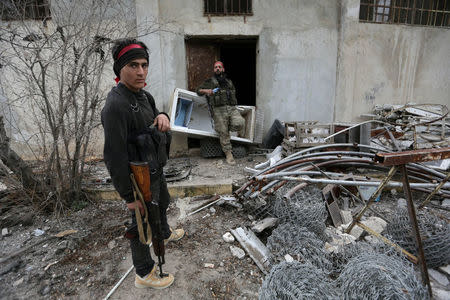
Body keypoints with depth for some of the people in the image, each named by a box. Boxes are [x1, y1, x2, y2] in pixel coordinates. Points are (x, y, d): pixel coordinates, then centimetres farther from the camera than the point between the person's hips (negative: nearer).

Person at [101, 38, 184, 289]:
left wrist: (162, 116, -11)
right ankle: (144, 274, 31)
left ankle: (165, 234, 61)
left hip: (156, 170, 9)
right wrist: (129, 196, -23)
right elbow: (114, 157, -29)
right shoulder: (116, 105, -28)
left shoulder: (143, 94, 1)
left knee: (162, 204, 31)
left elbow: (155, 129, 15)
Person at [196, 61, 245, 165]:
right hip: (219, 110, -3)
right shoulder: (209, 81, 15)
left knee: (239, 124, -22)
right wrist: (206, 91, -6)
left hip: (232, 108, 3)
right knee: (223, 133, -6)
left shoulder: (229, 82, 25)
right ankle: (228, 154, 5)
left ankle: (228, 127, 10)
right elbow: (198, 90, 14)